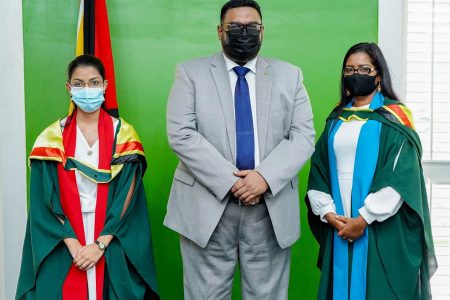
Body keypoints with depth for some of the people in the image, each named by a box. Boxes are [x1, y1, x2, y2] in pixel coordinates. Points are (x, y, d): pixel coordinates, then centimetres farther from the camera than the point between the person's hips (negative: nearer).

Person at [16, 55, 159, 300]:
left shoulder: (123, 134, 0)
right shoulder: (52, 138, 2)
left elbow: (127, 197, -5)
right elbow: (45, 201, -2)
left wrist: (100, 244, -13)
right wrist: (73, 244, -12)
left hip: (113, 246, 0)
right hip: (62, 246, 1)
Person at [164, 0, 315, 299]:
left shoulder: (290, 75, 9)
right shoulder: (191, 72, 3)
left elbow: (303, 136, 2)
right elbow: (181, 134, -7)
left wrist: (266, 177, -14)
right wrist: (230, 181, -15)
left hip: (272, 206, 2)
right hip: (208, 204, -1)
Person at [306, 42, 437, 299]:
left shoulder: (394, 117, -2)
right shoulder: (337, 118, 12)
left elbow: (400, 177, -12)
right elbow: (319, 170, 8)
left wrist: (364, 218, -15)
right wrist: (328, 213, -5)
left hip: (382, 227, -4)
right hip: (340, 225, 4)